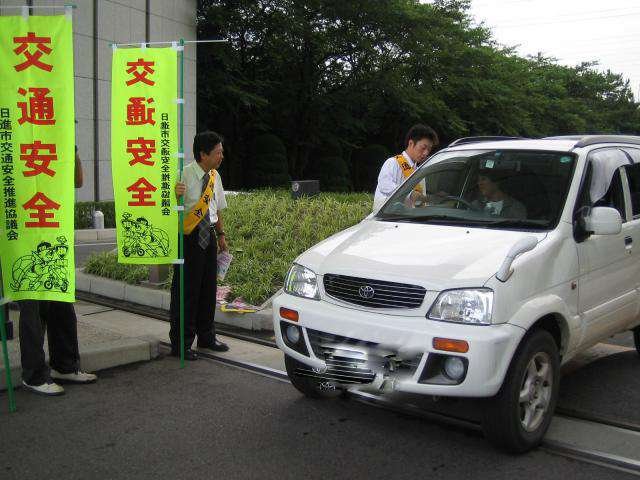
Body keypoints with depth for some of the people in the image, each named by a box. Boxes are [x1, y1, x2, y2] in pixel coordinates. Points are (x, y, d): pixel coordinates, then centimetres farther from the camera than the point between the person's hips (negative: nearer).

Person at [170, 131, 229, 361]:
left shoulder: (215, 176, 8)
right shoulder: (184, 175, -15)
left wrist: (221, 234, 16)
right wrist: (175, 195, -39)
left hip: (208, 236, 7)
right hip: (189, 237, -7)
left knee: (209, 288, 15)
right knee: (186, 290, -2)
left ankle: (206, 337, 31)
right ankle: (181, 344, 10)